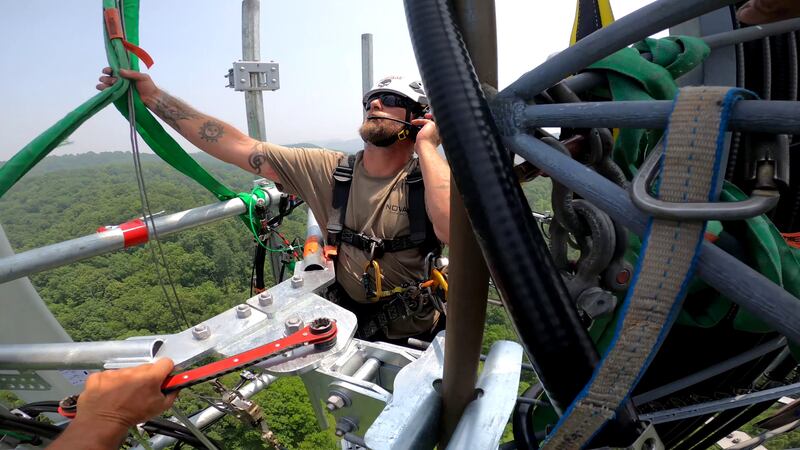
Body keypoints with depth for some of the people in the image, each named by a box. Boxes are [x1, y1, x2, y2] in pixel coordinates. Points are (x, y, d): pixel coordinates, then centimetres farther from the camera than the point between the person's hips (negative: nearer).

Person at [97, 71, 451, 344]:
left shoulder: (428, 180, -12)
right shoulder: (330, 170, -2)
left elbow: (455, 230, -36)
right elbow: (238, 147, -5)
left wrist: (426, 146, -23)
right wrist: (152, 96, -7)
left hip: (416, 341, -2)